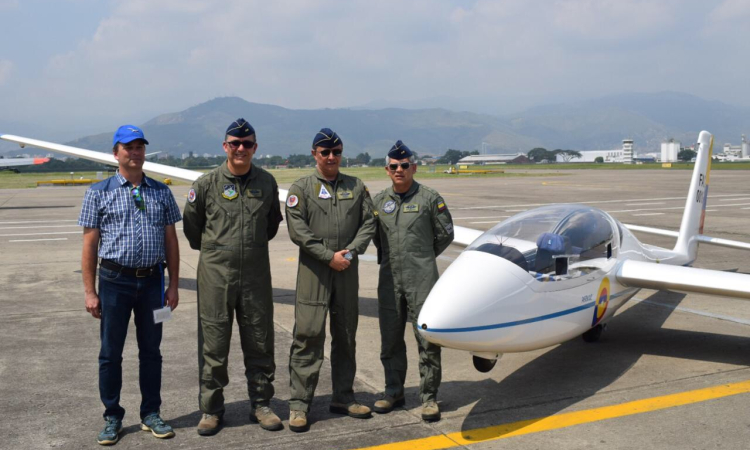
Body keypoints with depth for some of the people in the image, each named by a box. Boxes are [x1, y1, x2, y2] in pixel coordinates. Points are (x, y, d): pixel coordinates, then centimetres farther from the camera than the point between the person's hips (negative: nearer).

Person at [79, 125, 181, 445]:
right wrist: (90, 292, -5)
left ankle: (151, 414, 24)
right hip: (115, 281, -2)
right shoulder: (99, 193, 0)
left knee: (150, 350, 11)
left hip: (152, 280, 2)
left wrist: (173, 284, 5)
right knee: (110, 353, 7)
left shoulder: (161, 192, 7)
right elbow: (89, 245, -1)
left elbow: (171, 241, 8)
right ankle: (112, 418, 21)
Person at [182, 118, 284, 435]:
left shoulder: (266, 182, 4)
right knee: (213, 345, 4)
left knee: (260, 344, 9)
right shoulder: (207, 183, -4)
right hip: (216, 274, -2)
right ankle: (211, 410, 17)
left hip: (256, 274, 2)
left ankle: (261, 405, 23)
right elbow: (191, 224, 9)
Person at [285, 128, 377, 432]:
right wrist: (329, 256, -13)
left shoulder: (356, 187, 11)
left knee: (345, 336, 11)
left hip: (347, 270, 4)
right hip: (313, 271, -4)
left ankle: (343, 397, 24)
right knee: (308, 336, -5)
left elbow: (368, 224, 6)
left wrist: (351, 251, -10)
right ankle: (299, 404, 3)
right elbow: (298, 230, -8)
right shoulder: (301, 188, 1)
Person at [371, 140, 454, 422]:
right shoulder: (379, 200, 9)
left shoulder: (429, 198, -2)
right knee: (390, 340, 11)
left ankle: (428, 397, 8)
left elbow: (445, 234, 5)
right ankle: (394, 392, 25)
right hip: (389, 279, 4)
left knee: (428, 339, -2)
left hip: (422, 279, -4)